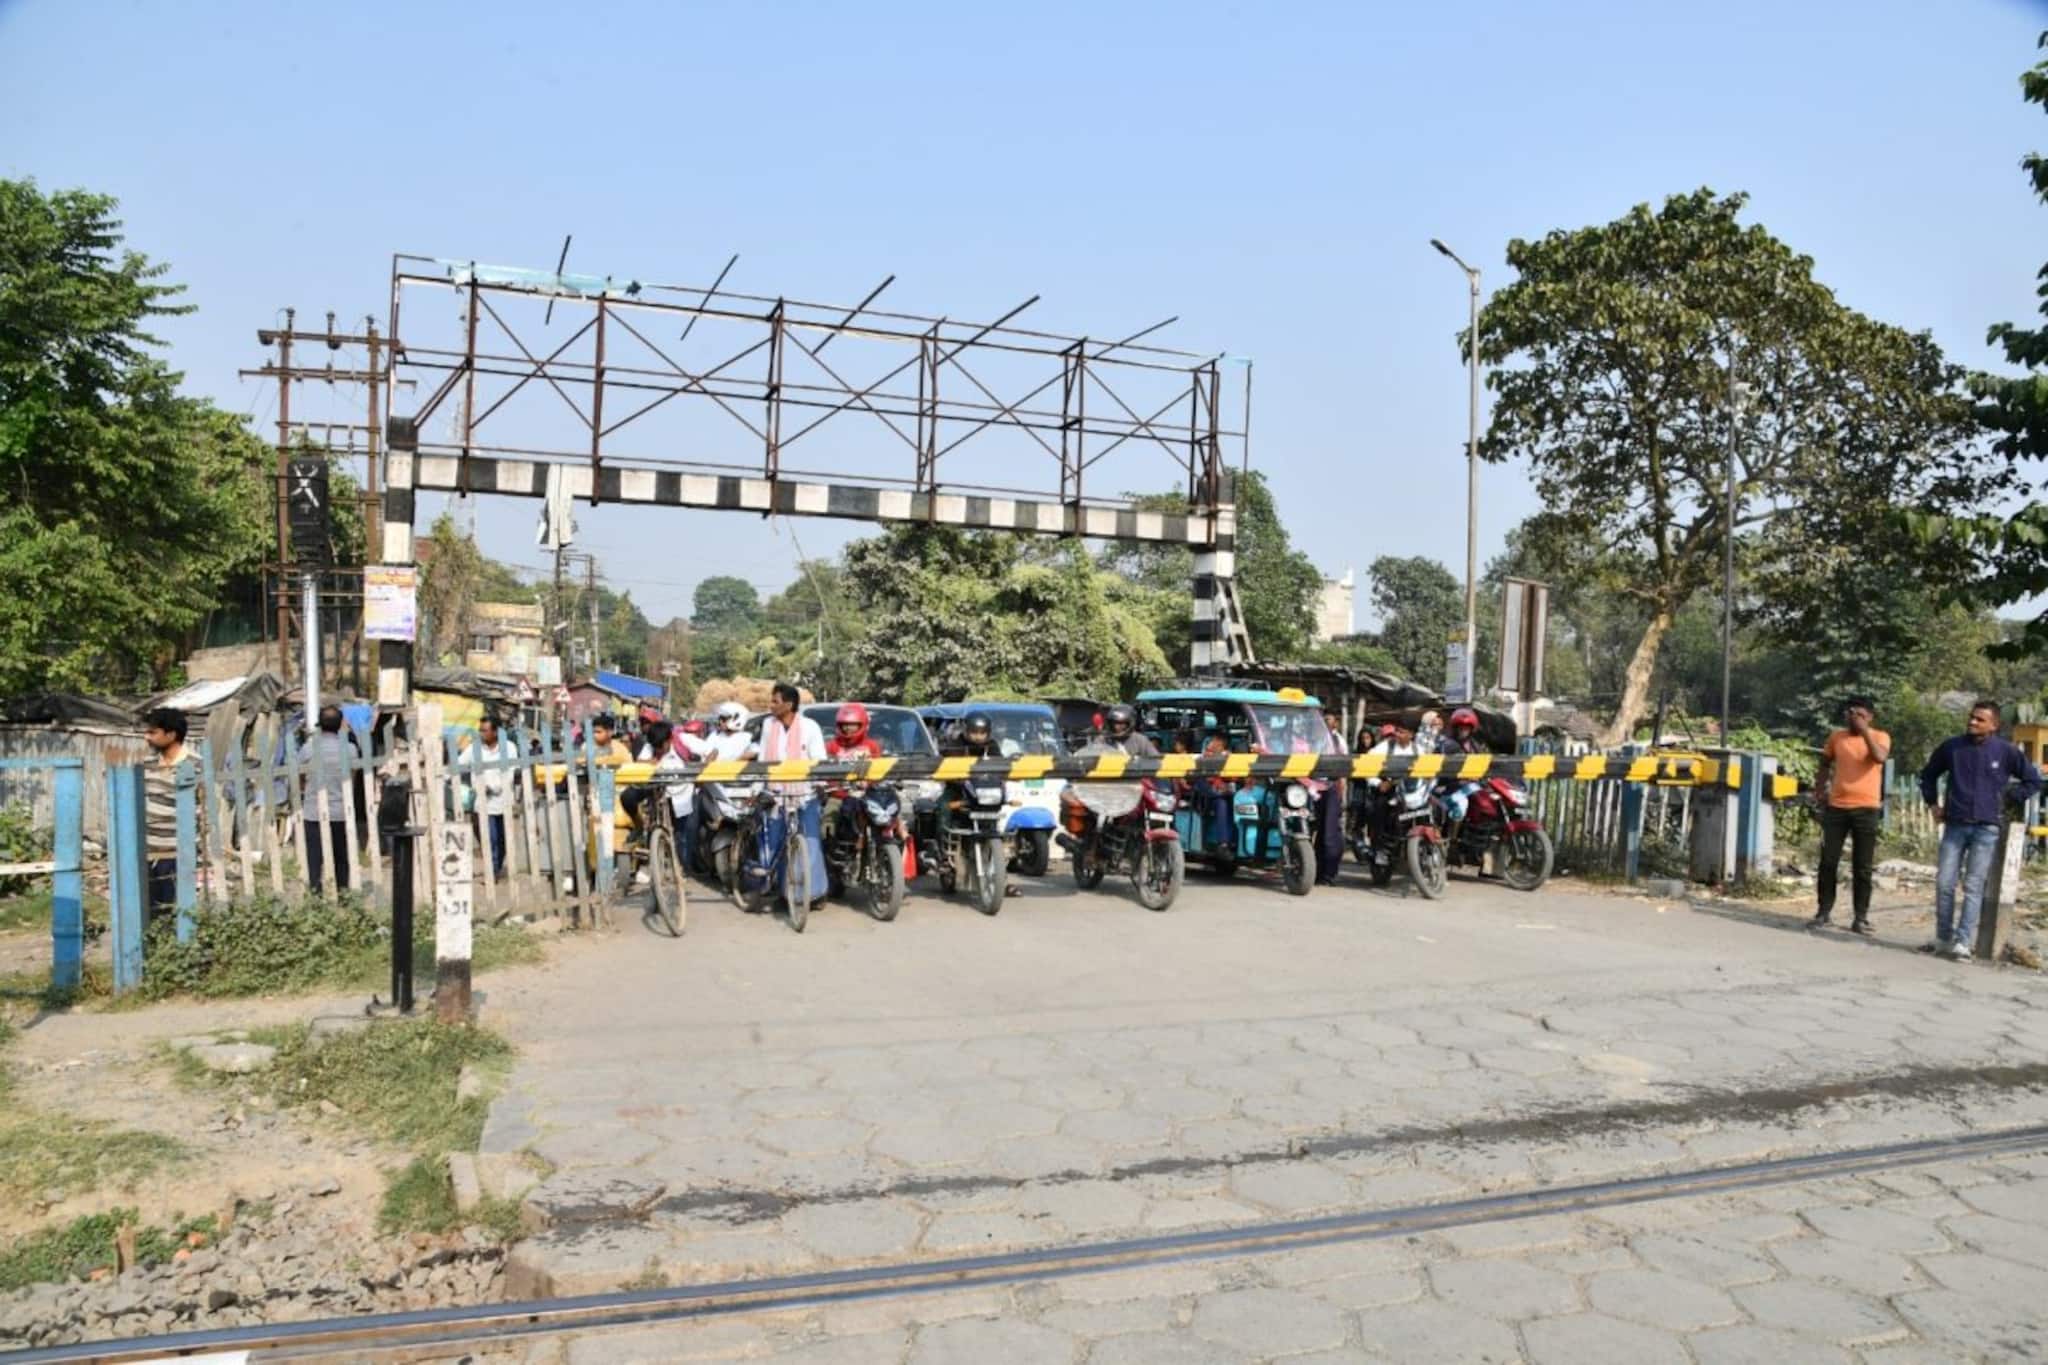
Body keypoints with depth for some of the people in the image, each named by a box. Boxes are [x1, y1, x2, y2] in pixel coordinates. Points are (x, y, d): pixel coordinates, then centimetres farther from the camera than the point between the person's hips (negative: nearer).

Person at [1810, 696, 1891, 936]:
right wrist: (1820, 789, 8)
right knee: (1828, 862, 2)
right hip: (1836, 807, 2)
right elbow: (1825, 764, 19)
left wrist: (1864, 731, -20)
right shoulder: (1837, 737, 8)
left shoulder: (1880, 737, -1)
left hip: (1866, 808, -2)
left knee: (1862, 867, 2)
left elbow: (1880, 757, -22)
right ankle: (1824, 912, 10)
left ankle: (1860, 917, 8)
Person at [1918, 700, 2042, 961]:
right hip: (1954, 826, 2)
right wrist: (1932, 804, 12)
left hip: (1986, 829, -2)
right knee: (1944, 884, 2)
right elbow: (1928, 775, 19)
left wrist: (2006, 799, 3)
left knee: (1973, 887, -2)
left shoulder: (2007, 751, -2)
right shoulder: (1951, 747, 3)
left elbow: (2033, 781, 10)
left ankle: (1962, 943, 0)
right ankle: (1943, 939, 13)